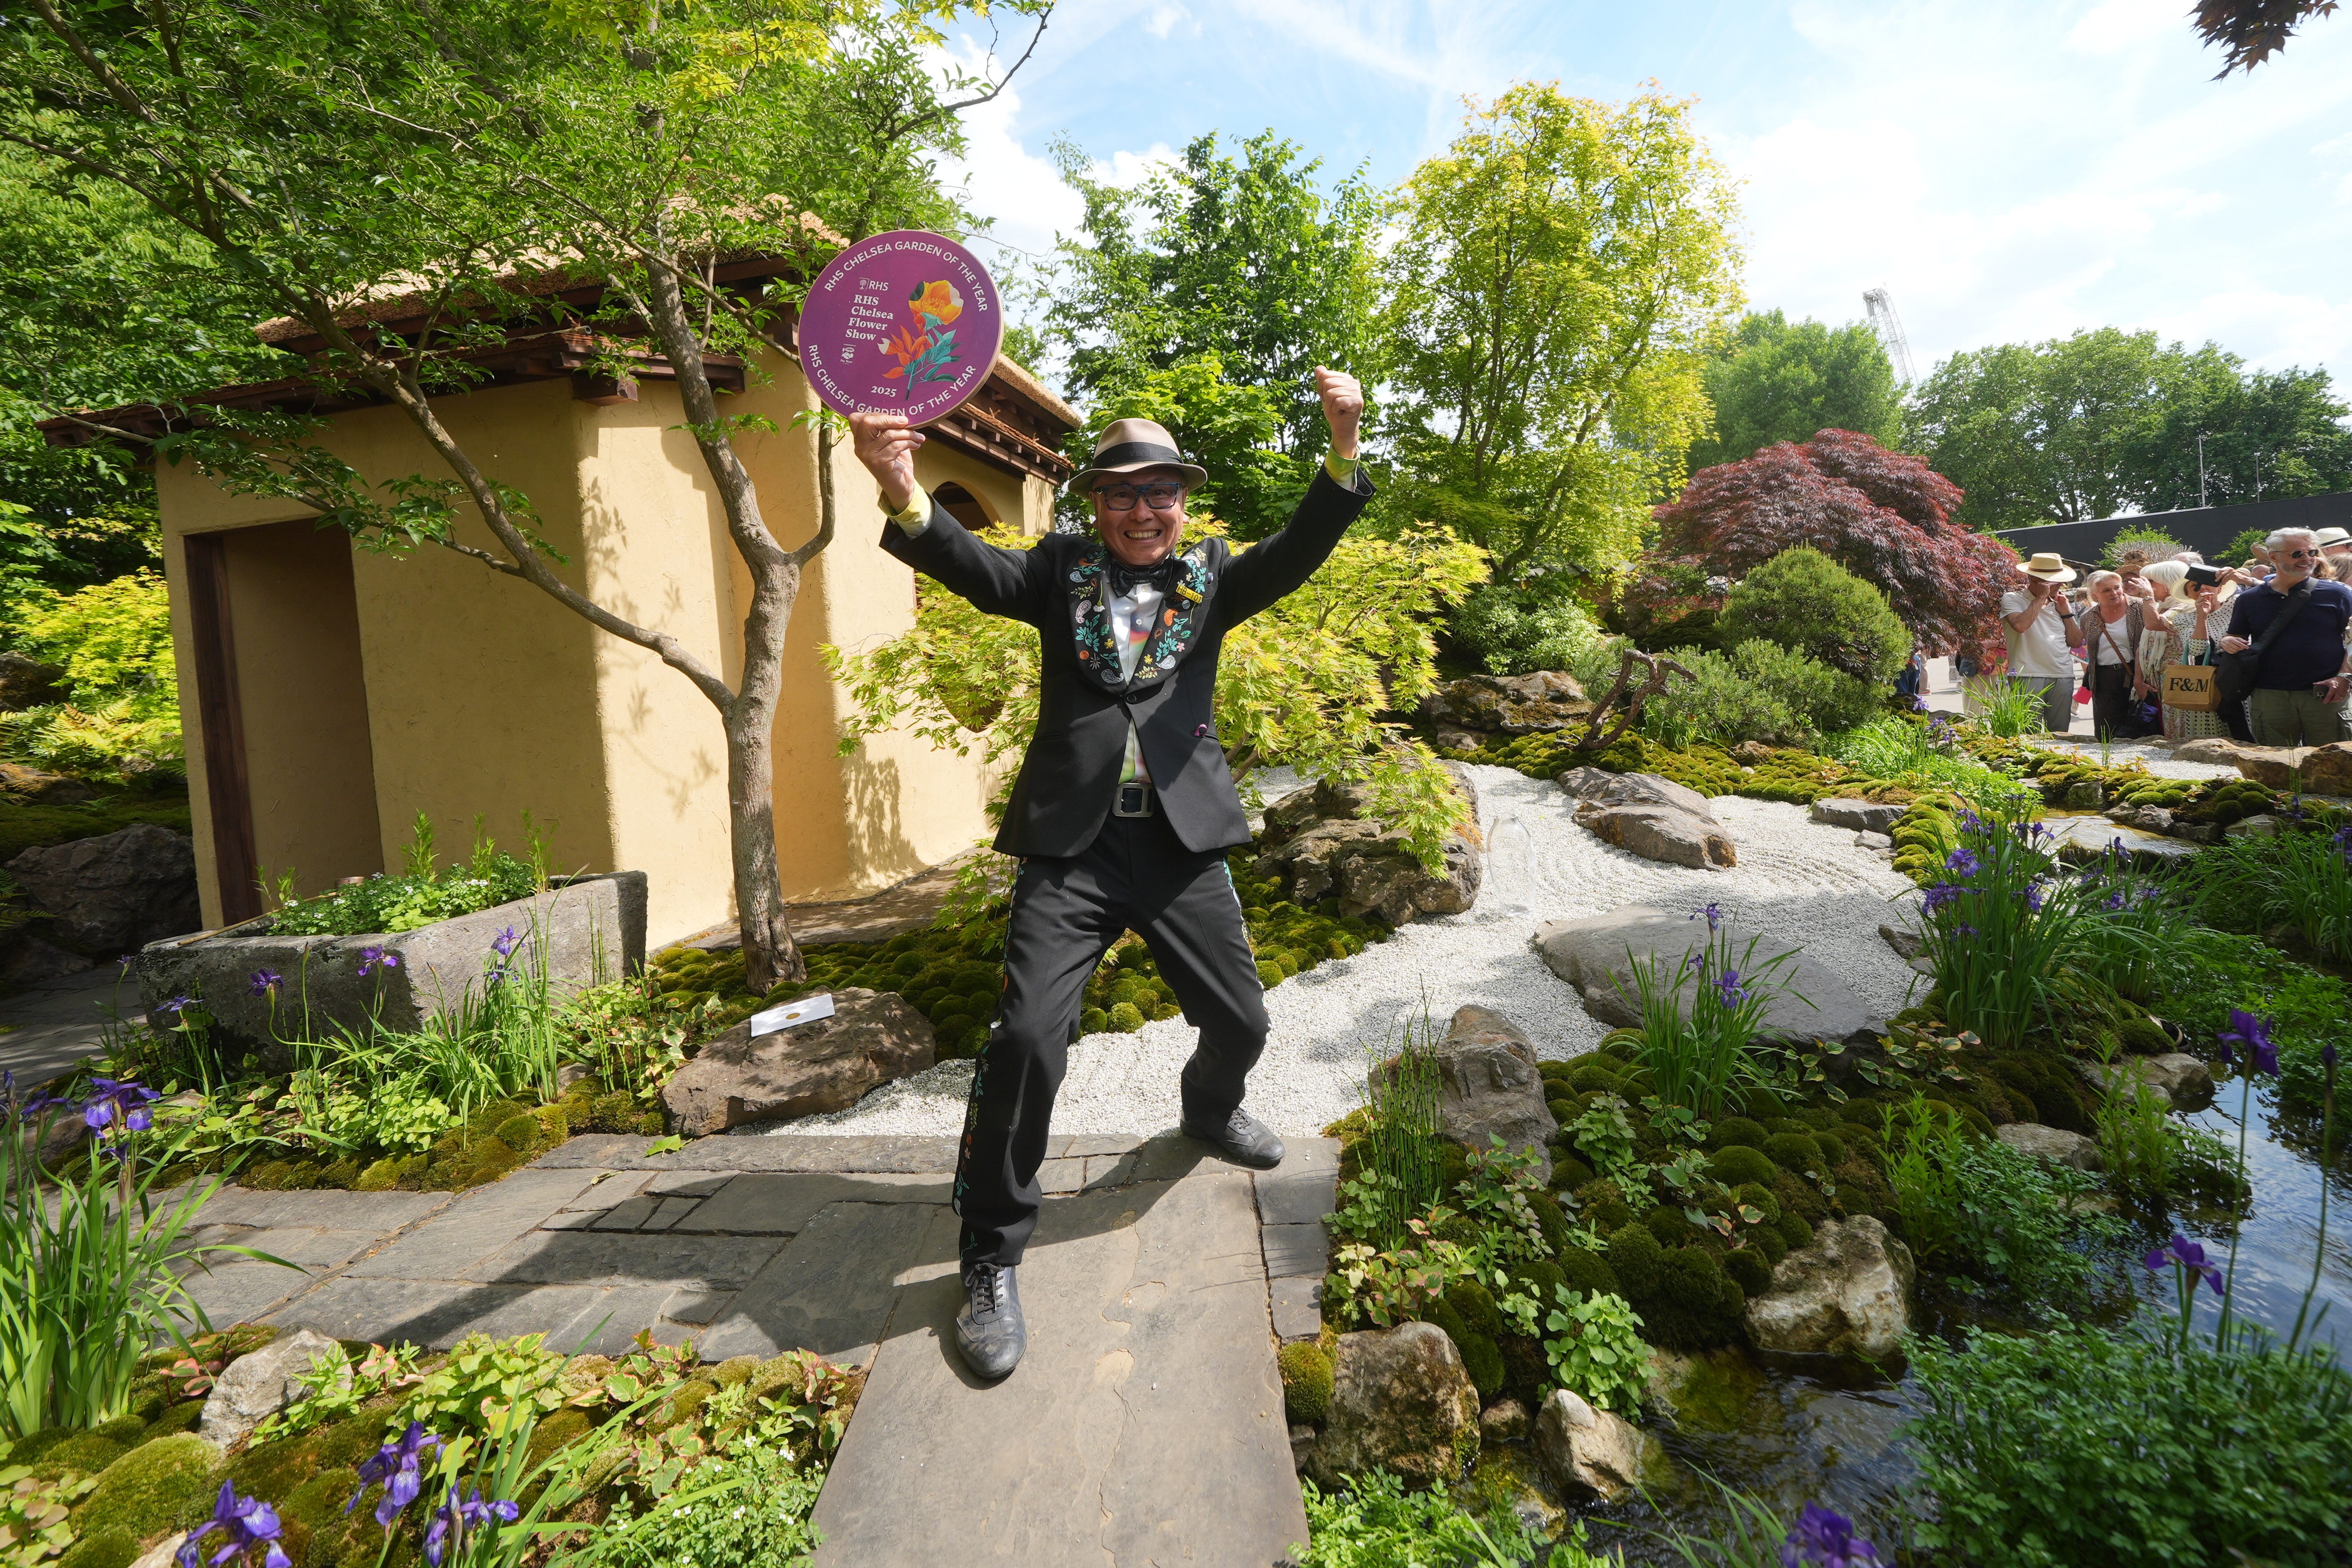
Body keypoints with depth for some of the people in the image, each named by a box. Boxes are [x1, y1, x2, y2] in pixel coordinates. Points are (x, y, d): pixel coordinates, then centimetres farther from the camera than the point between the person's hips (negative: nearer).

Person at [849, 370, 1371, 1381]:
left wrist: (1343, 448, -24)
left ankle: (1210, 1110, 50)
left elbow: (1298, 551, -6)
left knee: (1239, 1021, 12)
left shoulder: (1210, 577, 9)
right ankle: (992, 1258, 9)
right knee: (1027, 1039, -11)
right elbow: (972, 568, -11)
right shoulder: (1061, 570, 6)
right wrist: (905, 498, -31)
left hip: (1181, 842, 2)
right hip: (1070, 844, -2)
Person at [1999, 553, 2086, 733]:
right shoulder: (2013, 599, 2)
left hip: (2063, 678, 6)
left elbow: (2077, 642, 17)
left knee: (2060, 737, 7)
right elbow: (2020, 625, -20)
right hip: (2028, 677, -6)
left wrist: (2065, 612, 8)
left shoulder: (2059, 603, 19)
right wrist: (2041, 597, -10)